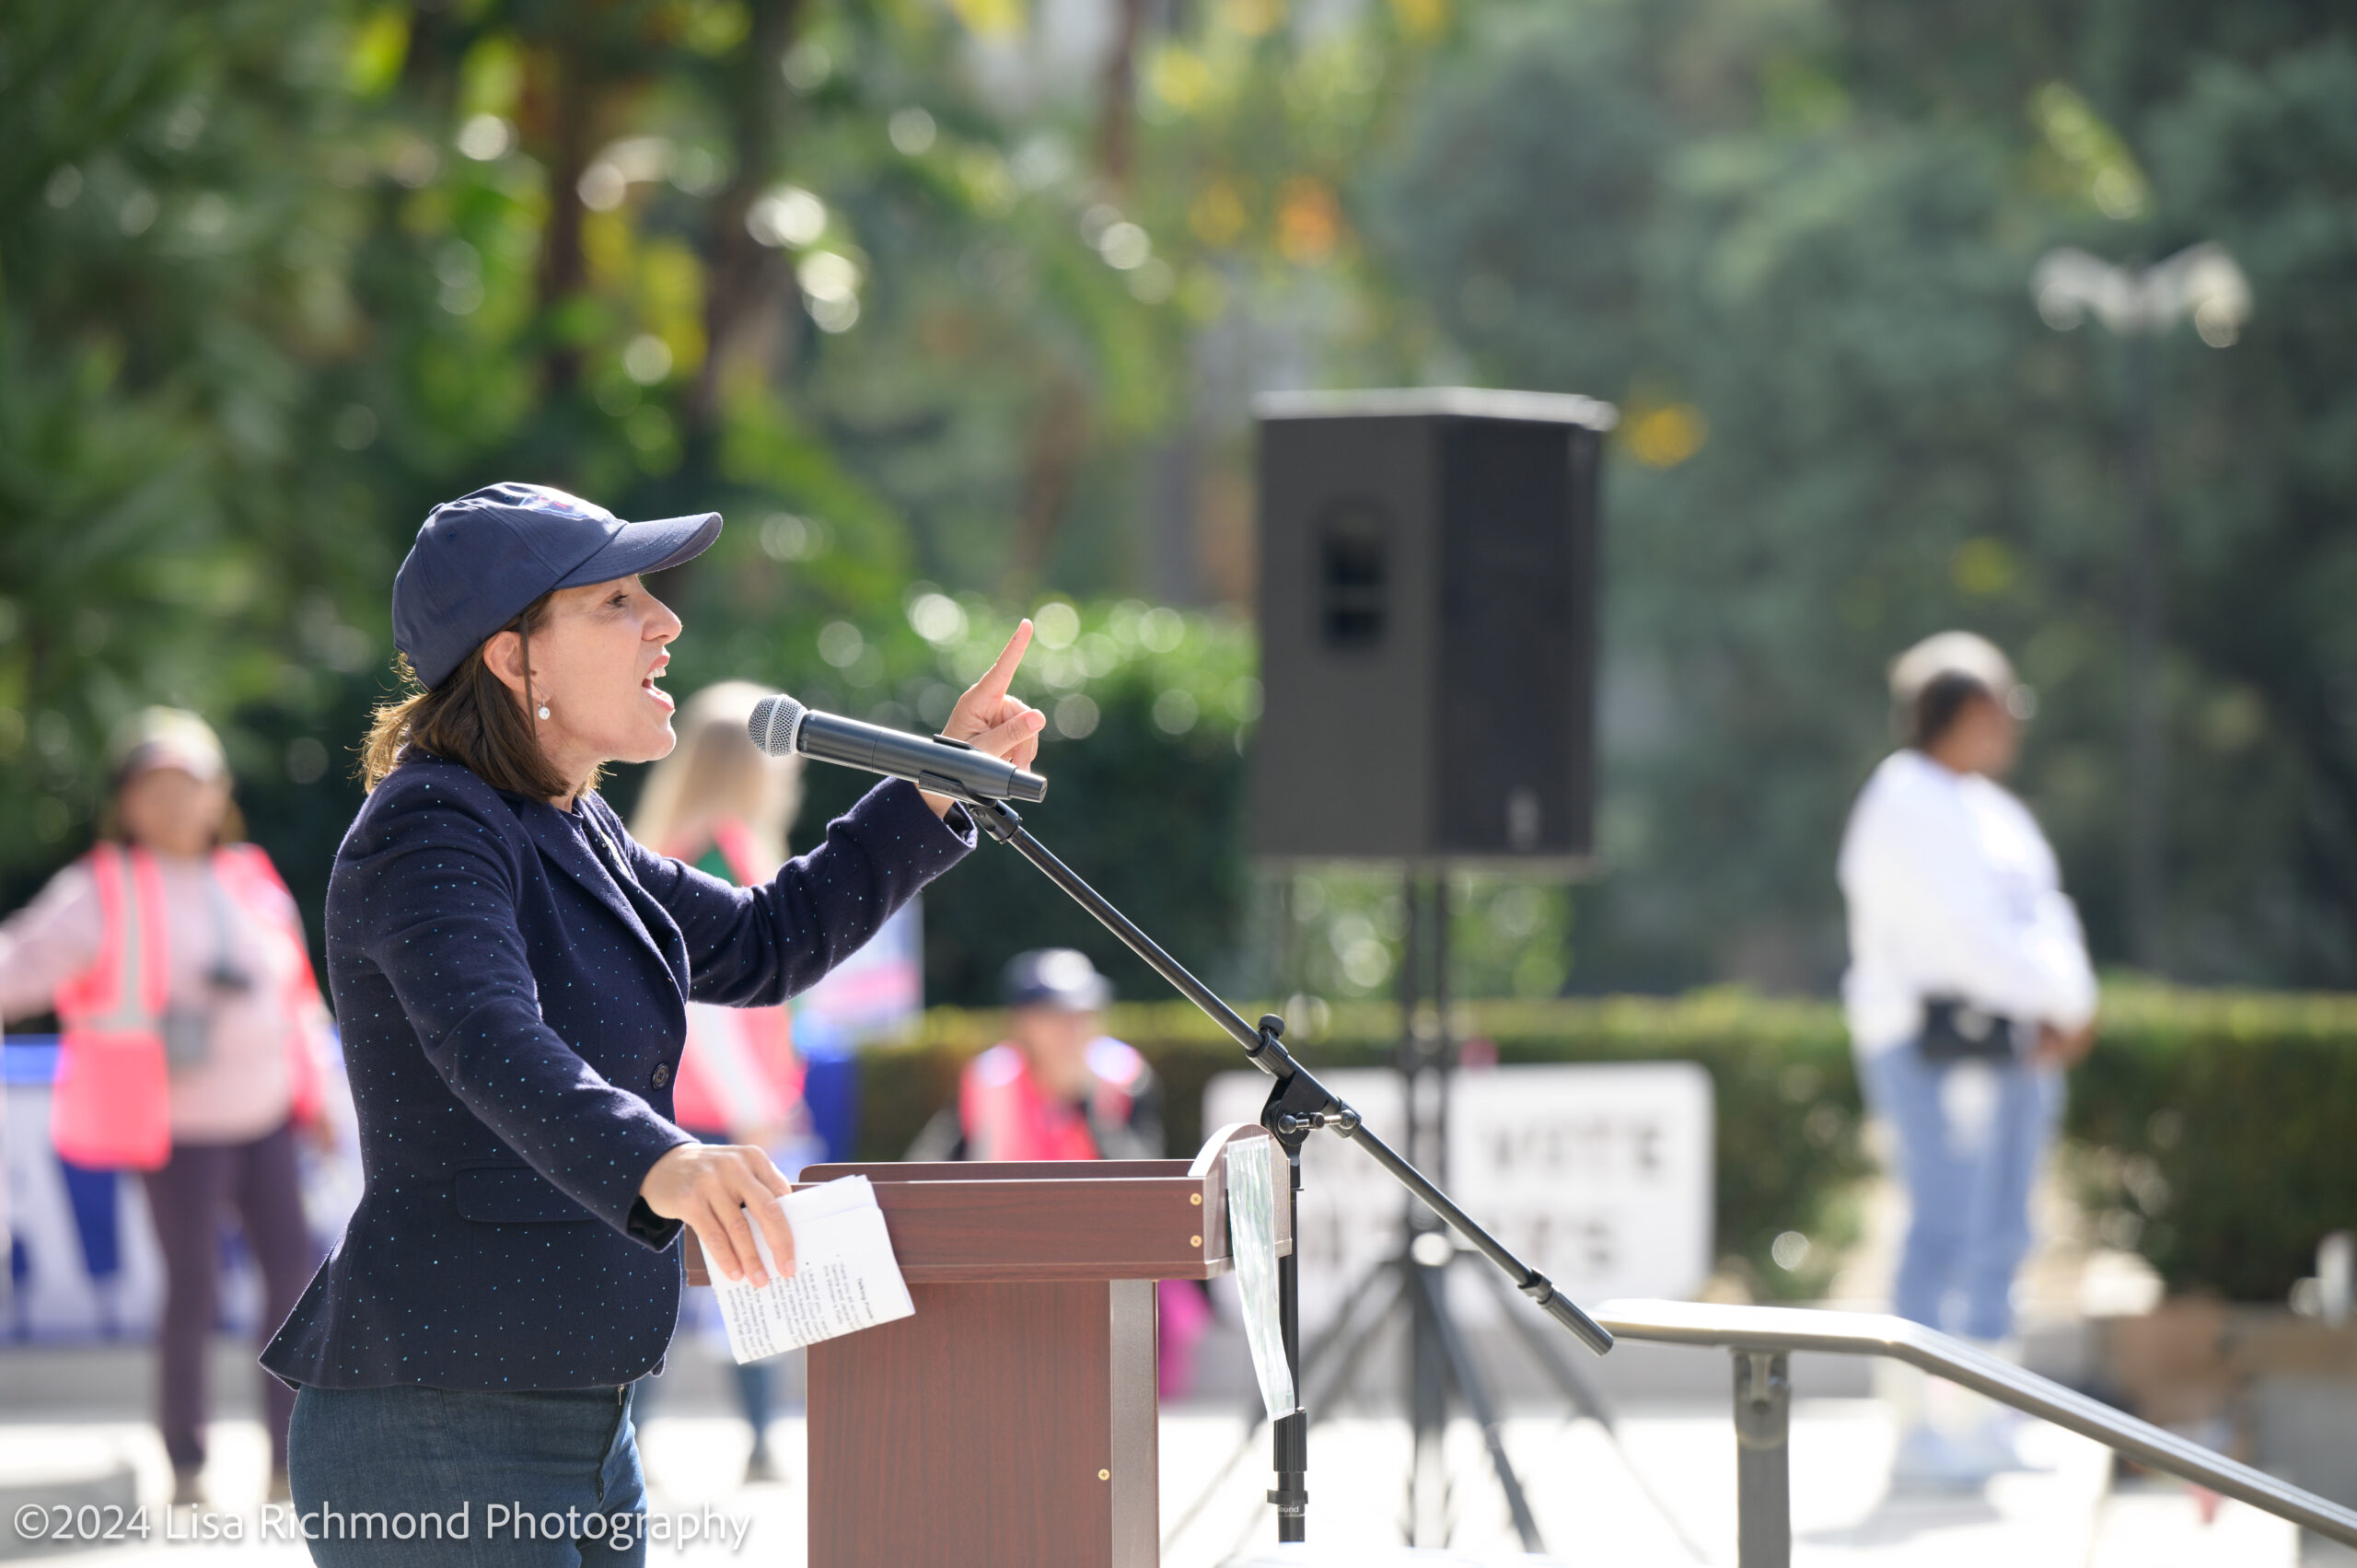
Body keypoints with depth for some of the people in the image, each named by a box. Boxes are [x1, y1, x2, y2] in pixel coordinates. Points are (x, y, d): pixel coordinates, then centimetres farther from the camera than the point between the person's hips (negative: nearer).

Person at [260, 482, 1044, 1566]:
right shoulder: (431, 834, -16)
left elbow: (759, 946, 28)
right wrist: (656, 1163, -53)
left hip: (578, 1431, 10)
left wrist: (939, 792, 19)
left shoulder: (560, 829, 15)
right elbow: (493, 1048, -34)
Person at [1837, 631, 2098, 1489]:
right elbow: (1964, 935, -20)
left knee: (2001, 1234, 10)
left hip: (2010, 1046, 10)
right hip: (1938, 1039, -10)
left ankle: (1990, 1426, 15)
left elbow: (2042, 914, 13)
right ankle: (1916, 1435, -10)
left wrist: (2064, 1011, -4)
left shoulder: (1988, 808, 19)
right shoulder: (1907, 808, -11)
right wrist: (2065, 1000, -13)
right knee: (1946, 1231, -11)